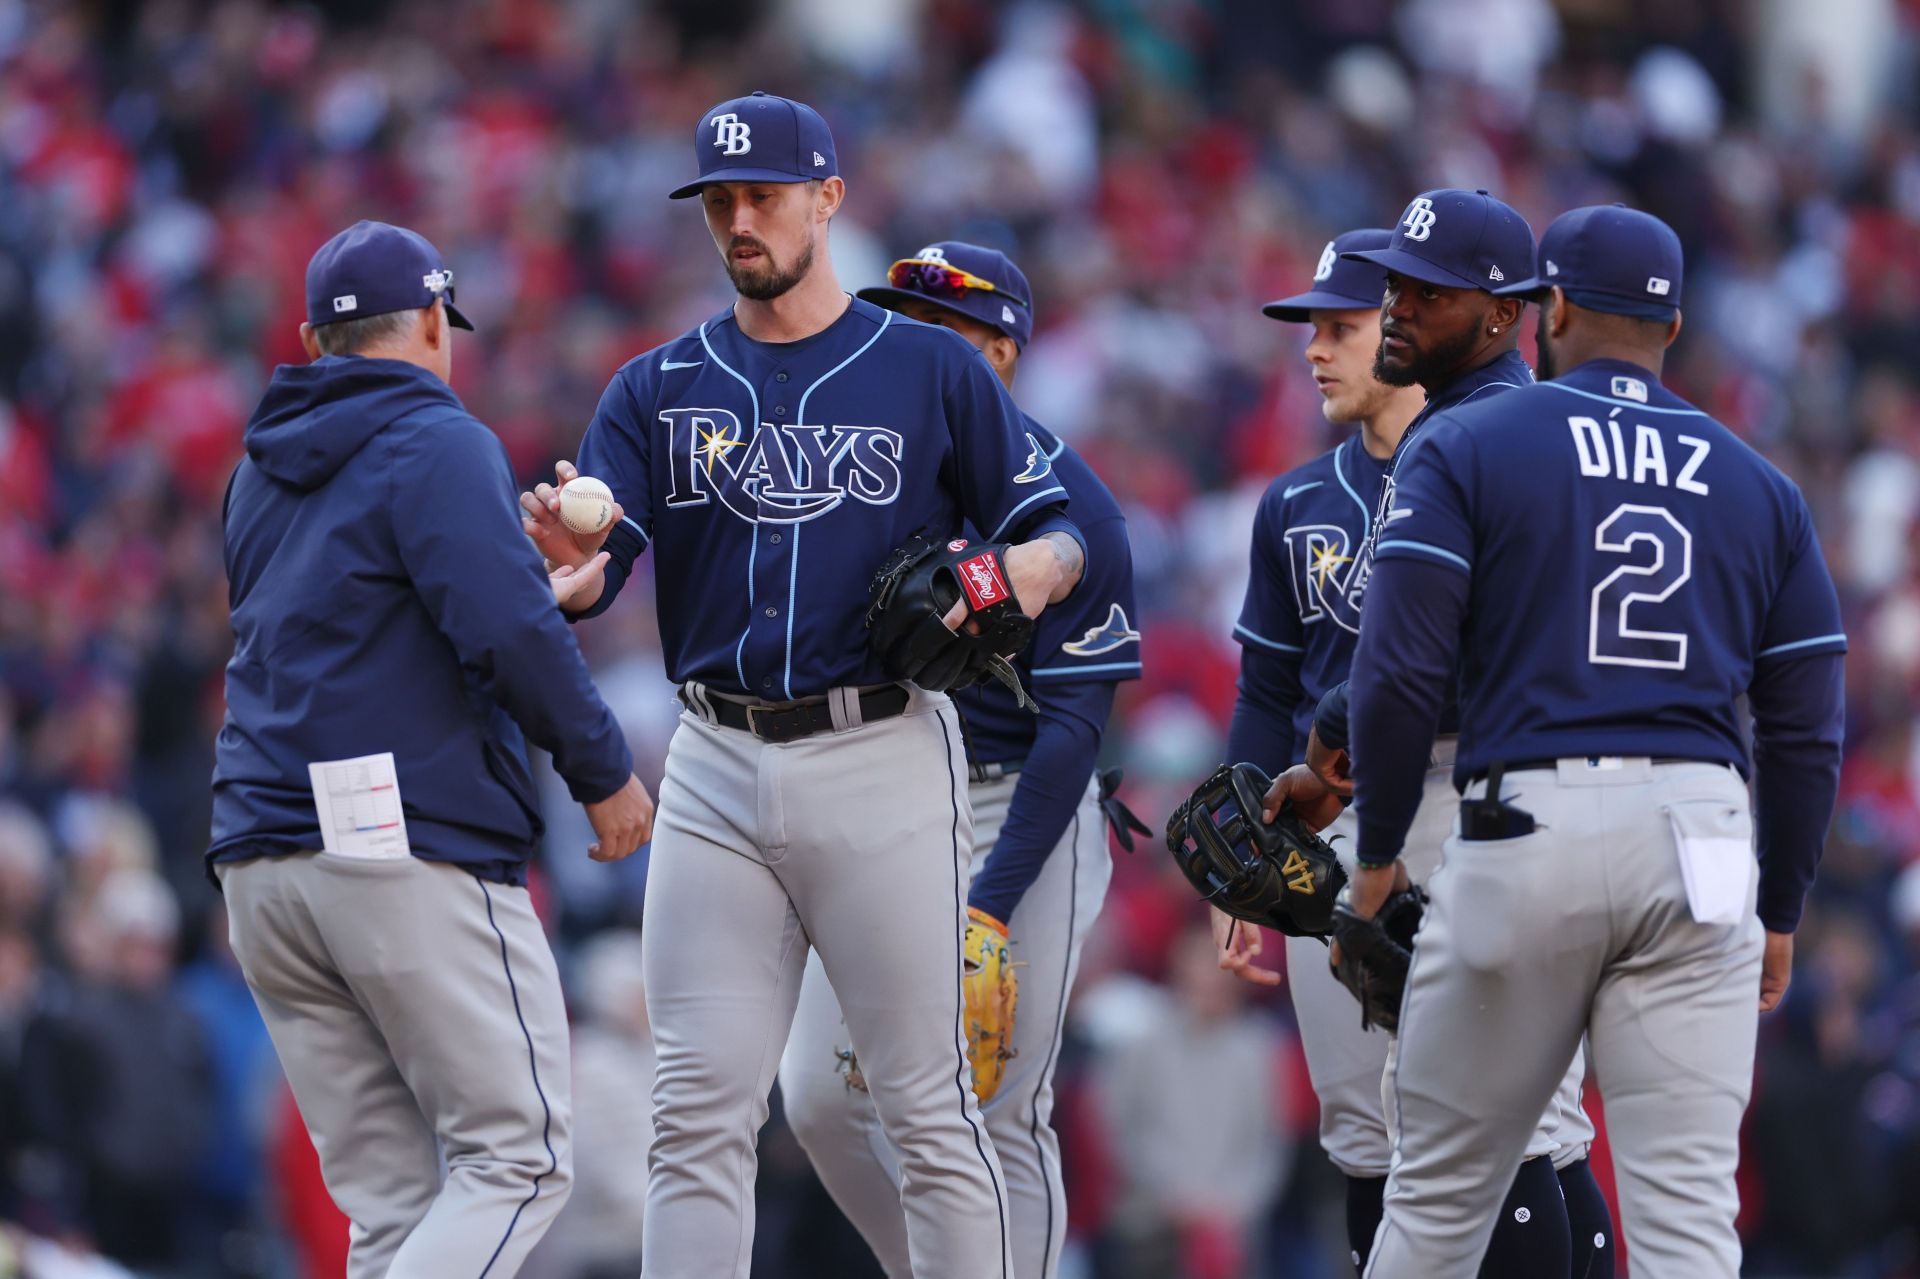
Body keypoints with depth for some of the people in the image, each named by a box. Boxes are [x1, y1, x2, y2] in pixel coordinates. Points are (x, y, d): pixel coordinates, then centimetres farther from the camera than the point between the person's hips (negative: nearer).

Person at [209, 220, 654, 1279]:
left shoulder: (261, 474, 20)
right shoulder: (436, 441, -5)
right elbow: (503, 632, -17)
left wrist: (538, 600, 37)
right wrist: (604, 771, -5)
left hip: (261, 868, 7)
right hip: (416, 854, -7)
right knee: (517, 1159, -5)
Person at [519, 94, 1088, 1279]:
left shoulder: (932, 369, 4)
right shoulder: (661, 388, 10)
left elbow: (1061, 532, 6)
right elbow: (592, 578, -2)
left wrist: (1033, 570, -18)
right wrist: (570, 555, -26)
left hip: (885, 765, -3)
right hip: (719, 769, 3)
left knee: (929, 1106, -1)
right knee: (699, 1113, 1)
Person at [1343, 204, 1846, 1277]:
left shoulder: (1468, 448, 4)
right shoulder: (1760, 486, 15)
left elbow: (1400, 672, -5)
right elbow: (1806, 728, 13)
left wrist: (1379, 850, 6)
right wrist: (1781, 908, 21)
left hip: (1523, 827, -2)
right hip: (1699, 850, 2)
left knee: (1442, 1190, 8)